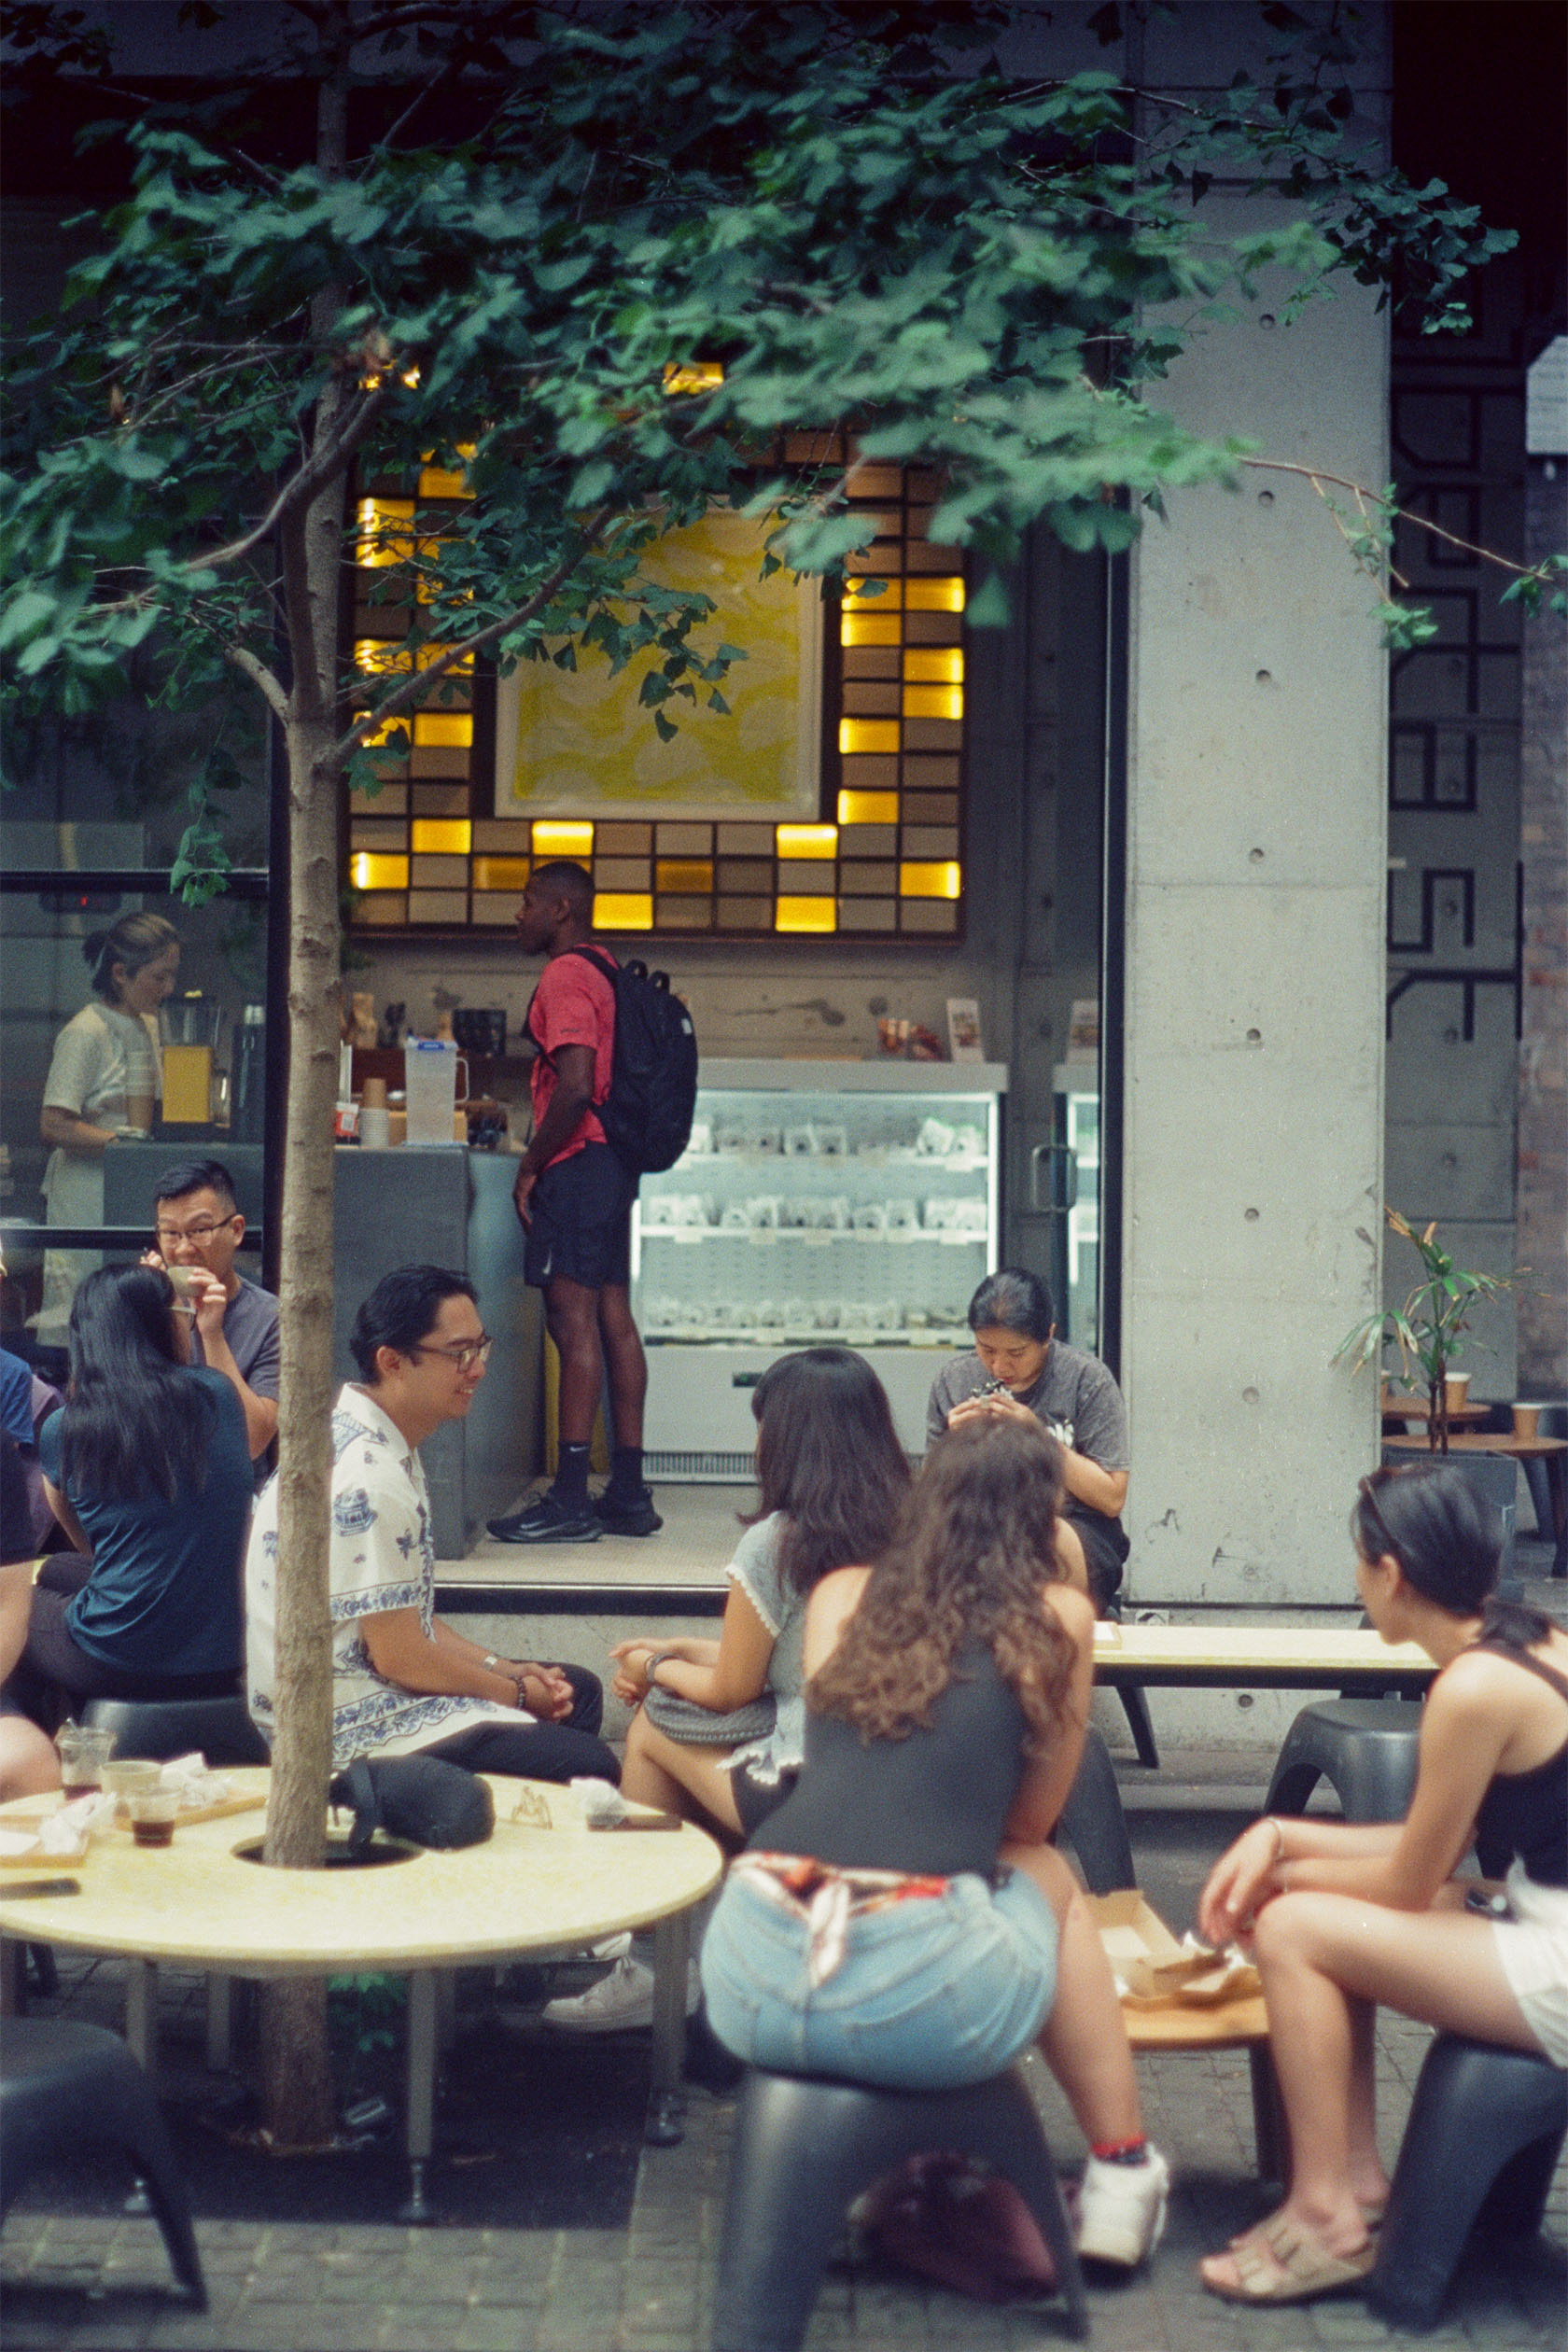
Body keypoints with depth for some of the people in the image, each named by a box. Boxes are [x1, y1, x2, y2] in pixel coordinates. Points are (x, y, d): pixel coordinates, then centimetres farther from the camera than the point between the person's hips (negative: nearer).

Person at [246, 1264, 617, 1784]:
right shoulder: (368, 1477, -23)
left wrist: (504, 1669, 7)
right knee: (589, 1765, -22)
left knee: (578, 1689, 19)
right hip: (350, 1730, -11)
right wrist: (516, 1693, -7)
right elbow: (399, 1657, -21)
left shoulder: (384, 1447, 10)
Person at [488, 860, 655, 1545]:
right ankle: (629, 1494, 12)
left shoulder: (565, 977, -11)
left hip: (577, 1162, -10)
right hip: (614, 1161, 10)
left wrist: (530, 1166, -12)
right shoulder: (607, 974, 18)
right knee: (613, 1318, 9)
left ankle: (570, 1500, -10)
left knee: (575, 1322, -10)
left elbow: (575, 1088, -21)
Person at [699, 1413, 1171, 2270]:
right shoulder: (1057, 1619, 9)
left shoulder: (840, 1599, 18)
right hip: (918, 1999, -3)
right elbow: (1030, 1822, 17)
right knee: (1050, 1877, 27)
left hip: (744, 1990, 3)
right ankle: (1121, 2175, 34)